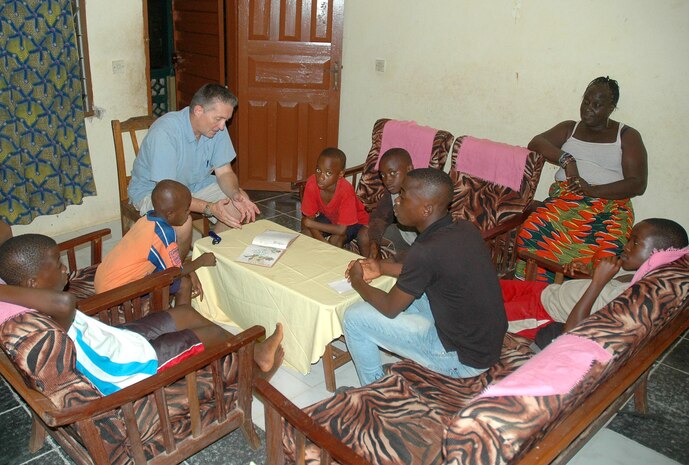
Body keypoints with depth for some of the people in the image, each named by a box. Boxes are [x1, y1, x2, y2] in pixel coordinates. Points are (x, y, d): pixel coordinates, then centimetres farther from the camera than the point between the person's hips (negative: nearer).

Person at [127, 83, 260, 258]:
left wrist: (236, 195, -28)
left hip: (195, 183, 7)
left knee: (241, 202, -12)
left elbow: (224, 172, -5)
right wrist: (209, 208, -42)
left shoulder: (216, 127, -13)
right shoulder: (165, 132, -32)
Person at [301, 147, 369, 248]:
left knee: (335, 240, -30)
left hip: (354, 221, -4)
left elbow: (341, 229, -34)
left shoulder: (345, 190, -37)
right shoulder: (312, 182, -26)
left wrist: (310, 223, -30)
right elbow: (309, 218, -19)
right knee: (306, 233, -18)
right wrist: (323, 243, -33)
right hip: (328, 217, 4)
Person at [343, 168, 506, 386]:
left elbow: (390, 308, -13)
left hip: (462, 360, -8)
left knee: (355, 317, -2)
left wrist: (358, 282, 5)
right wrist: (382, 267, 13)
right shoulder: (464, 229, -3)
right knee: (405, 290, 24)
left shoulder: (426, 251, -27)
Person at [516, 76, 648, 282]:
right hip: (565, 198, 2)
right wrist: (566, 159, -13)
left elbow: (638, 184, 2)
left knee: (609, 248, -37)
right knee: (532, 230, -33)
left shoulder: (627, 136, 13)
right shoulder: (569, 128, 23)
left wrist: (594, 190, -14)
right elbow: (535, 143, 5)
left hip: (610, 204, -1)